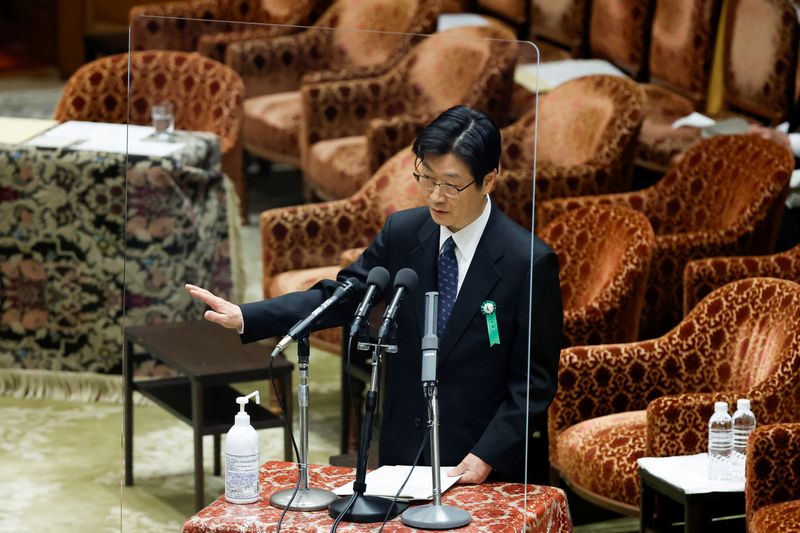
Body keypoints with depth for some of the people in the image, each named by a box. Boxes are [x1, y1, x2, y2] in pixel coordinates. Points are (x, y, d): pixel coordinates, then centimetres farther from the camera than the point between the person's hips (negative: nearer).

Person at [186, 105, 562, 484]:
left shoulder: (529, 262, -16)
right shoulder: (402, 232, -2)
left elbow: (535, 379, -12)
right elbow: (339, 296, -1)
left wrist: (486, 456, -18)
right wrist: (245, 317, -13)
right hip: (401, 452, 4)